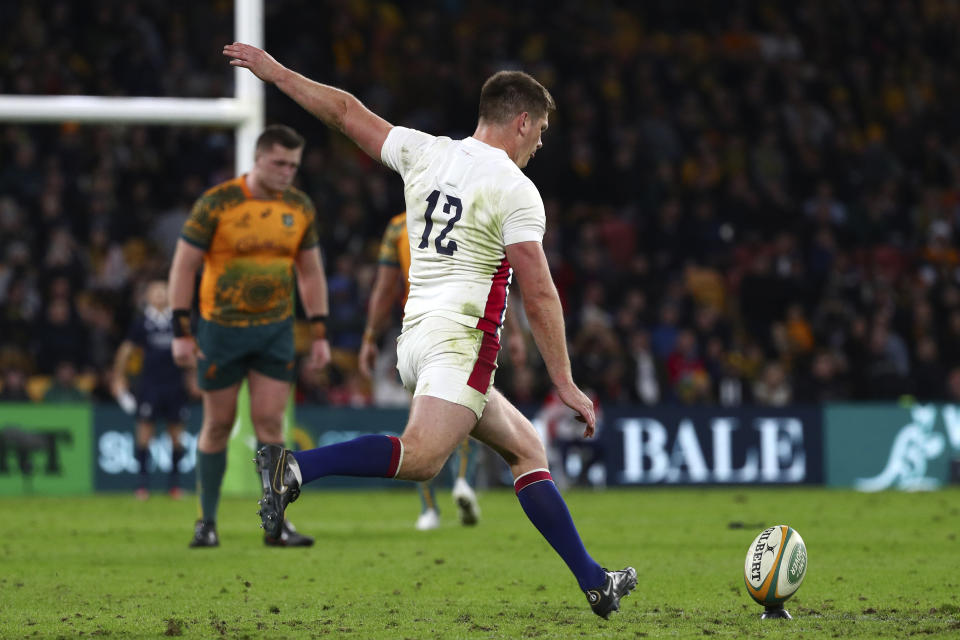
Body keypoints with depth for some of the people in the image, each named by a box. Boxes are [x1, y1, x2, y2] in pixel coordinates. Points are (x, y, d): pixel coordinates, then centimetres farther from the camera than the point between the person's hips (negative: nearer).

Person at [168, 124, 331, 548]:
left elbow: (310, 272, 12)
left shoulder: (299, 207, 3)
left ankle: (276, 525, 0)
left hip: (276, 329, 3)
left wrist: (319, 333, 6)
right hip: (222, 328, -3)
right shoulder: (216, 203, -11)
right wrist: (181, 331, -12)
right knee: (218, 424, 3)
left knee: (269, 423, -5)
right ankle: (206, 522, 15)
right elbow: (183, 265, -7)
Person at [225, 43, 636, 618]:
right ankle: (295, 468, -41)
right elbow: (539, 296, -9)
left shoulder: (425, 153, 11)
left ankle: (593, 582, 13)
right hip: (462, 338, -9)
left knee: (527, 448, 14)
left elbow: (346, 111, 18)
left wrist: (276, 72, 30)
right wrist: (565, 384, -5)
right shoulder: (516, 191, -6)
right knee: (421, 457, -26)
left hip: (415, 333, 9)